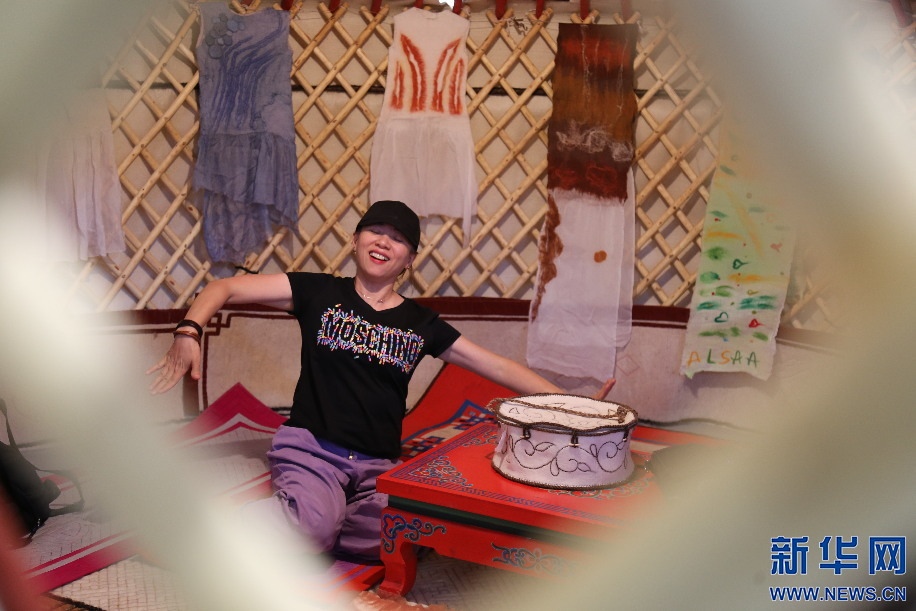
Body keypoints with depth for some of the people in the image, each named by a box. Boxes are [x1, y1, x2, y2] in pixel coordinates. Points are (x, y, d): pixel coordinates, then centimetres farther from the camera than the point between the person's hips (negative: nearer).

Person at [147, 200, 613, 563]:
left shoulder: (421, 325, 10)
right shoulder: (320, 293, 4)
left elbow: (500, 367, 9)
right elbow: (225, 288, 1)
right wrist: (189, 332, -20)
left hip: (379, 465, 3)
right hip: (310, 447, -3)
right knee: (316, 521, -34)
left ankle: (289, 532, -7)